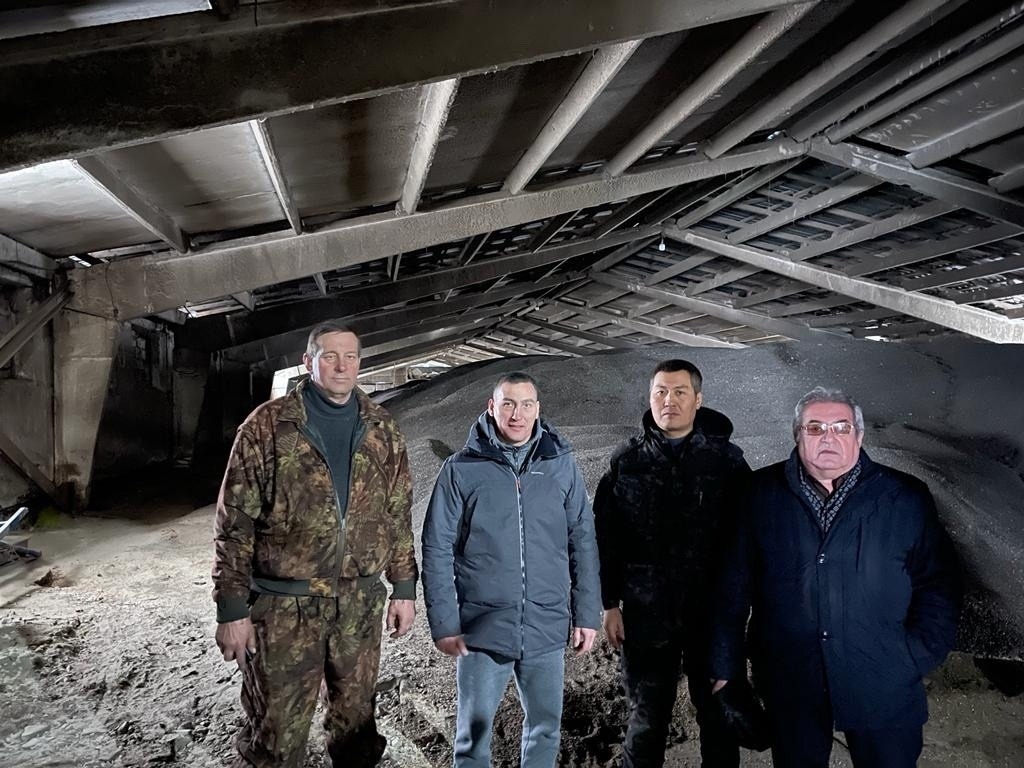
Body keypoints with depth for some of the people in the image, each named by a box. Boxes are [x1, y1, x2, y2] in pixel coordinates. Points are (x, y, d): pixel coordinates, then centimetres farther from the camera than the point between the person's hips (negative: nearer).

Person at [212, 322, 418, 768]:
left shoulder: (382, 432, 4)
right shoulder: (267, 427, -7)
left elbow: (398, 518, 9)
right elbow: (235, 525, -6)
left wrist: (404, 589, 8)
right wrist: (231, 609, -8)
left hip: (360, 605, 3)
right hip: (283, 608, -3)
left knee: (357, 724, 18)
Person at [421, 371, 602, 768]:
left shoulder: (561, 464, 0)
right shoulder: (462, 469, -5)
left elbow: (583, 542, 4)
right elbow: (437, 549, -4)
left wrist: (587, 614, 3)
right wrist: (444, 623, -6)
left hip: (547, 627, 2)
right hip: (482, 627, -2)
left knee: (546, 726, 15)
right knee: (474, 728, 12)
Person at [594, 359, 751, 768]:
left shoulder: (726, 458, -2)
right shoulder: (626, 460, 1)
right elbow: (605, 537, 2)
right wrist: (610, 604, 1)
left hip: (713, 612, 0)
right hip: (645, 612, 1)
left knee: (718, 713, 13)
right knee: (647, 718, 12)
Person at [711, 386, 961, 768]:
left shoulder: (906, 498, -3)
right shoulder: (762, 494, -3)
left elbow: (937, 585, 2)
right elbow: (734, 584, 0)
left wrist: (916, 657, -6)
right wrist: (727, 665, 2)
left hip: (883, 691, 0)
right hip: (789, 689, 1)